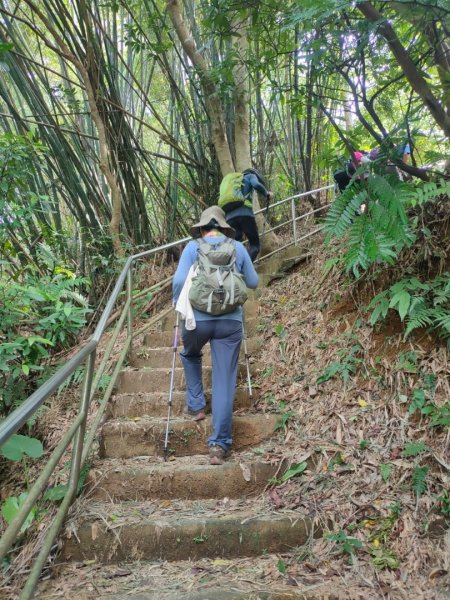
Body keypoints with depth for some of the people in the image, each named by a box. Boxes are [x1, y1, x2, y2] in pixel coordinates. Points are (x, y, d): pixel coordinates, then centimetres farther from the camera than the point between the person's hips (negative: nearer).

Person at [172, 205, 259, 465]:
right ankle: (219, 443, 0)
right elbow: (253, 282, 12)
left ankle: (196, 405, 28)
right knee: (225, 380, 3)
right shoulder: (238, 247, 7)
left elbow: (179, 280, -9)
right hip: (231, 320, 1)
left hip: (198, 318, 0)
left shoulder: (193, 246, 2)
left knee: (190, 355, 32)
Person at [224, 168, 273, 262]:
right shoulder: (251, 175, 20)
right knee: (254, 245, 1)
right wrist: (267, 194, 13)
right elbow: (257, 185, -6)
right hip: (244, 214, -5)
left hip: (229, 217, 5)